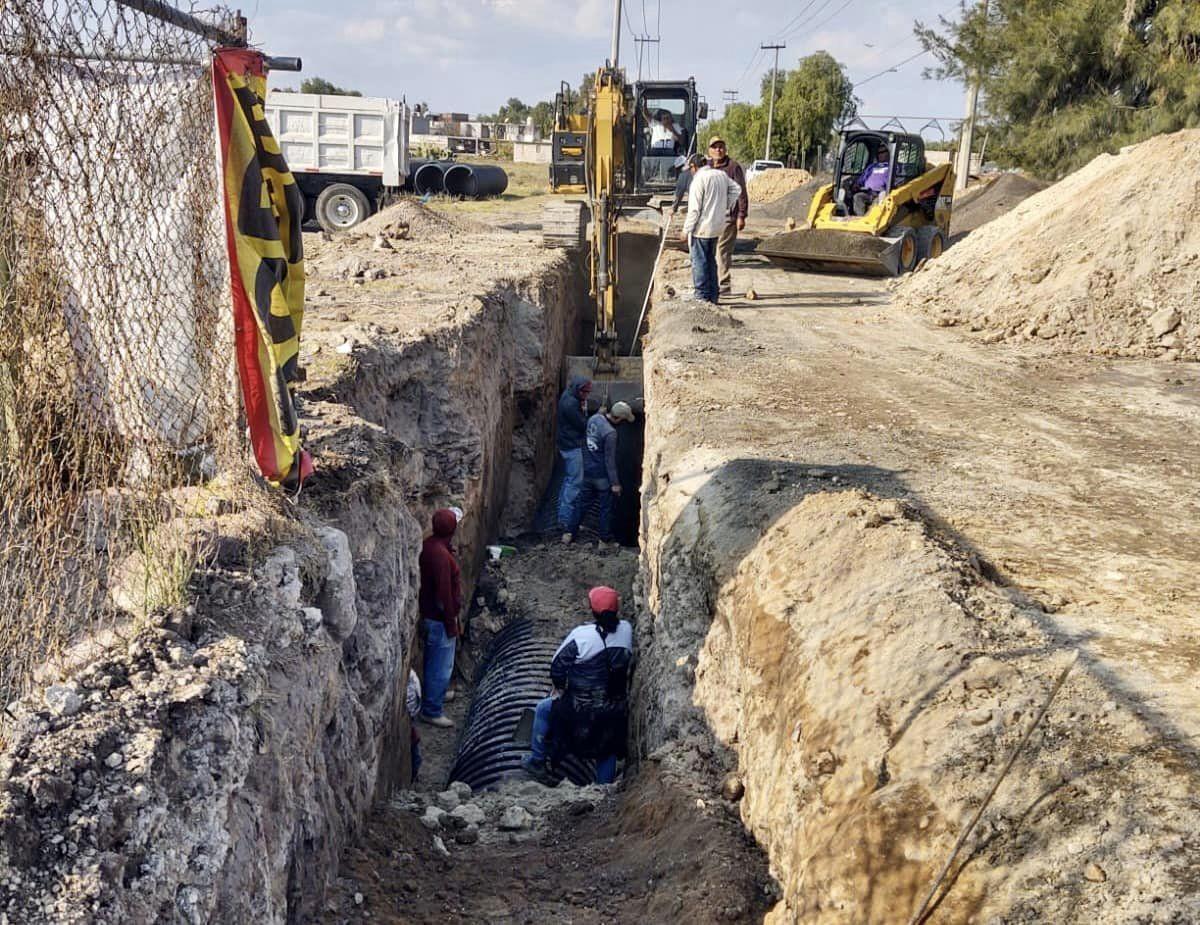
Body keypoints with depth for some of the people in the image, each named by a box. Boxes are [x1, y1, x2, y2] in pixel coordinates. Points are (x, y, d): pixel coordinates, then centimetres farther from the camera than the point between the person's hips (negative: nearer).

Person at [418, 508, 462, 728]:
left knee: (435, 662, 26)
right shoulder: (441, 555, -30)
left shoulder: (428, 544, -1)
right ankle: (431, 711, 16)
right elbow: (444, 594, -26)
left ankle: (435, 695, 44)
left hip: (429, 613, 9)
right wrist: (451, 623, -17)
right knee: (441, 666, 5)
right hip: (440, 618, -9)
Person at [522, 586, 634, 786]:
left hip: (580, 711, -3)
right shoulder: (626, 630, -7)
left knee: (543, 710, 22)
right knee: (608, 750, 27)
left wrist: (559, 687, 11)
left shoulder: (581, 634, -18)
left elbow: (557, 666, -8)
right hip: (616, 712, 4)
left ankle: (538, 760, 29)